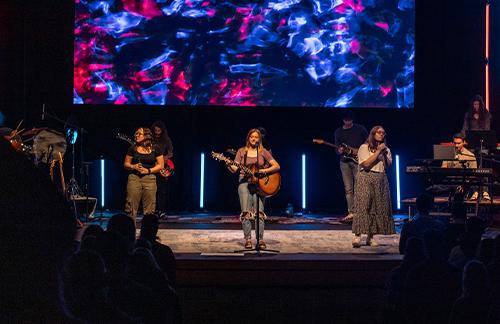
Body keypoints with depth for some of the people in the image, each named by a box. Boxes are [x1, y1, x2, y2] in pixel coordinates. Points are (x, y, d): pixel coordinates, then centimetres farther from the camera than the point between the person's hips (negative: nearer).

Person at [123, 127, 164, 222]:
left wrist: (148, 170, -8)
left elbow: (160, 165, 5)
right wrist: (133, 166, -7)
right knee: (131, 207, -4)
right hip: (134, 178, 1)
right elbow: (126, 164, 13)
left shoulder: (155, 149, 5)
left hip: (149, 179, -1)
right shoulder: (133, 149, 8)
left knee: (149, 210, 0)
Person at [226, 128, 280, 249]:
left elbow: (277, 166, 3)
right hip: (245, 182, 1)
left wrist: (264, 171, -11)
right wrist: (228, 164, -18)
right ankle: (247, 240, -8)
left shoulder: (263, 152, 8)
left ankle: (260, 240, -8)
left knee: (259, 212, -11)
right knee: (246, 212, -10)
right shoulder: (242, 151, 11)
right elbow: (234, 169, 4)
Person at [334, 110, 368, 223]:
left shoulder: (360, 129, 4)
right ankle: (351, 213, 3)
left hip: (357, 161, -3)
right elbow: (337, 147, 13)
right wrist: (339, 151, -10)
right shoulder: (338, 131, 12)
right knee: (348, 189, 2)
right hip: (344, 161, 3)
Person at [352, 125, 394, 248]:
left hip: (381, 180, 5)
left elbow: (388, 166, 7)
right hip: (366, 179, -5)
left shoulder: (386, 149, 17)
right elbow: (366, 164, -13)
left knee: (378, 208, 0)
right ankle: (357, 236, -17)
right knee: (363, 206, -14)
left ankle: (370, 237, 4)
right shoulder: (364, 148, 1)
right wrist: (378, 151, -10)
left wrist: (384, 153, -2)